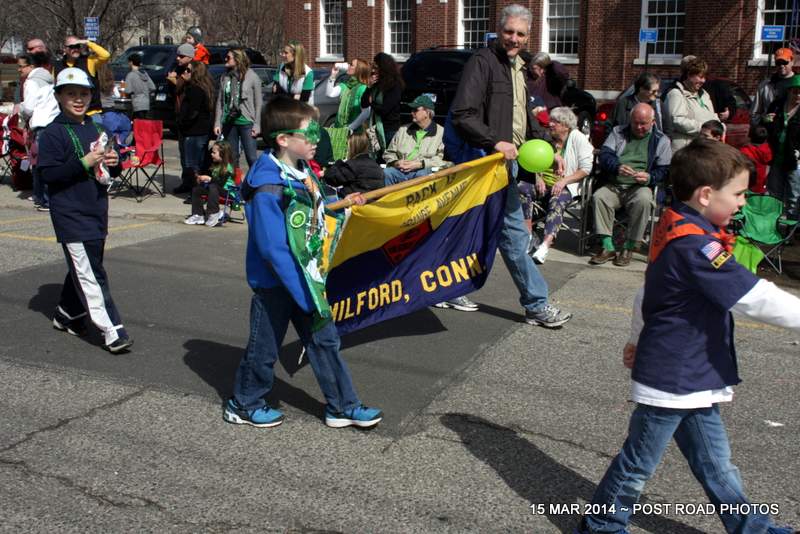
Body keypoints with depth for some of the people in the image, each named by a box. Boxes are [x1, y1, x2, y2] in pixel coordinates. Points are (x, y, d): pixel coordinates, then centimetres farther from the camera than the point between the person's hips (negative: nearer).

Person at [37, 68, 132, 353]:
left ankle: (66, 315, 36)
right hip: (70, 215, -8)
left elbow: (107, 171, 23)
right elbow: (48, 174, -16)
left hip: (96, 212, 8)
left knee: (83, 268, 17)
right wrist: (84, 162, -22)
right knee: (90, 274, -9)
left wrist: (114, 163, 0)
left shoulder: (95, 130, 15)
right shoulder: (53, 133, -8)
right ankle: (112, 332, -10)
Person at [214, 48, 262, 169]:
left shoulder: (252, 77, -4)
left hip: (246, 122, -5)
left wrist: (257, 125, -9)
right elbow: (220, 101, 10)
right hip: (229, 122, 5)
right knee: (232, 157, 11)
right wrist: (217, 123, 4)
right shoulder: (224, 77, 8)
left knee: (251, 157, -5)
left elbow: (258, 103, -4)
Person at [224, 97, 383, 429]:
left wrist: (343, 204, 13)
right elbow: (274, 249, -29)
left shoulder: (302, 172, 0)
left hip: (305, 276, 8)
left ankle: (342, 406, 24)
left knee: (324, 340, 12)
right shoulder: (269, 189, -27)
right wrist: (305, 294, -29)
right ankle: (243, 405, 32)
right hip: (276, 283, -8)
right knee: (265, 347, 10)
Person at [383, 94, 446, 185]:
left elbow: (441, 158, -2)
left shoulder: (441, 132, 11)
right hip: (400, 170, 3)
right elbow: (389, 153, 26)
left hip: (425, 170, -3)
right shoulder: (403, 130, 25)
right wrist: (395, 162, 2)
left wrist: (420, 164, -13)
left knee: (423, 174, -39)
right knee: (386, 173, -29)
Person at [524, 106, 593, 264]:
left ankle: (545, 245, -52)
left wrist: (564, 180, -17)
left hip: (566, 186, -5)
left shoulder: (578, 138, -1)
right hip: (544, 183, 5)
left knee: (557, 202, -37)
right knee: (520, 188, -24)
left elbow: (586, 169, -6)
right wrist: (539, 178, -3)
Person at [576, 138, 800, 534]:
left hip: (693, 379, 9)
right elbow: (757, 299, -28)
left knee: (715, 462, 19)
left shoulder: (674, 231, 6)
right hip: (671, 379, -9)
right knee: (640, 462, 9)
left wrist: (638, 338, 29)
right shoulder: (697, 246, -25)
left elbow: (647, 295, 19)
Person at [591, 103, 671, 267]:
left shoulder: (661, 140, 11)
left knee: (643, 200, -36)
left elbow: (664, 170, 3)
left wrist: (649, 177, -19)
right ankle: (608, 247, -23)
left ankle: (629, 248, -23)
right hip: (613, 185, 2)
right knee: (598, 197, -29)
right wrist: (617, 167, -18)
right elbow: (604, 155, 3)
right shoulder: (618, 132, 18)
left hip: (640, 187, -2)